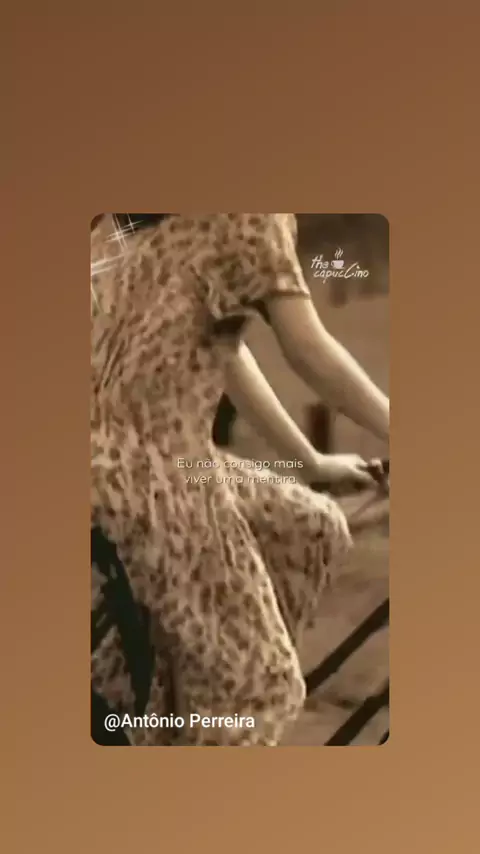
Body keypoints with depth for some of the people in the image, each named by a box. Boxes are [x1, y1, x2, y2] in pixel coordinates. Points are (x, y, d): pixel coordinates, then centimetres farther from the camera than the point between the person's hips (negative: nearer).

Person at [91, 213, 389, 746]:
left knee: (312, 530, 19)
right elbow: (311, 355, -10)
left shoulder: (185, 225, 23)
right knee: (245, 676, 5)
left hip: (149, 451, 9)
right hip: (141, 460, -9)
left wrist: (311, 461, 33)